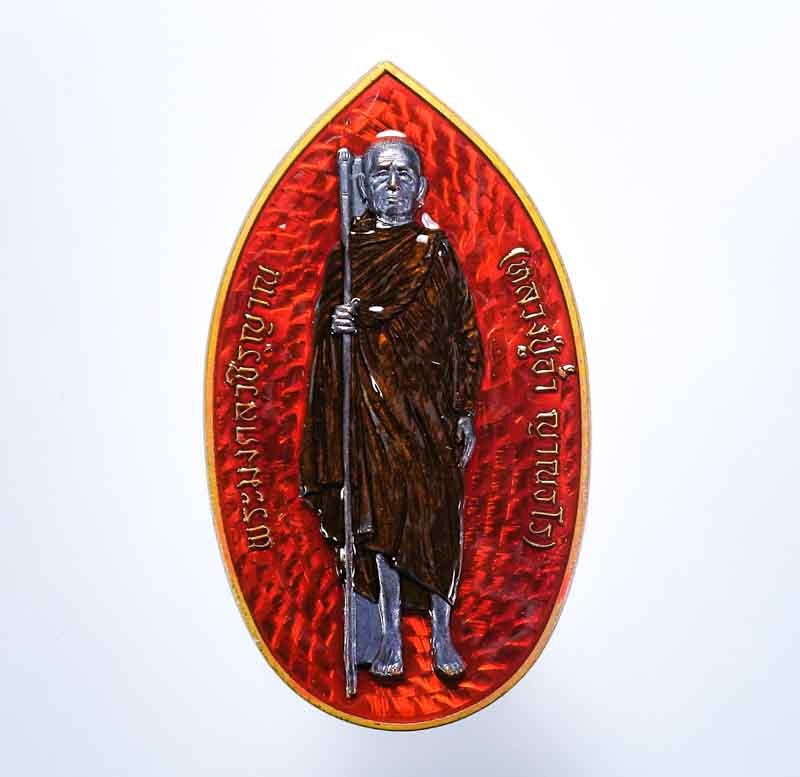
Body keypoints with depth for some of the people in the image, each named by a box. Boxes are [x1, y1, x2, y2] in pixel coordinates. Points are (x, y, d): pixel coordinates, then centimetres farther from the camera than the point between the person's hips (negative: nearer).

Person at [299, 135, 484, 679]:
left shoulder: (437, 250, 6)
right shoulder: (348, 253, 8)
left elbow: (466, 335, 4)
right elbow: (327, 320, 12)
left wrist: (465, 415, -1)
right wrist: (338, 324, -12)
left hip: (433, 404, 0)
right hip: (374, 404, 0)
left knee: (439, 514, 1)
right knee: (383, 511, 2)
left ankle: (442, 634, 17)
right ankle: (389, 633, 18)